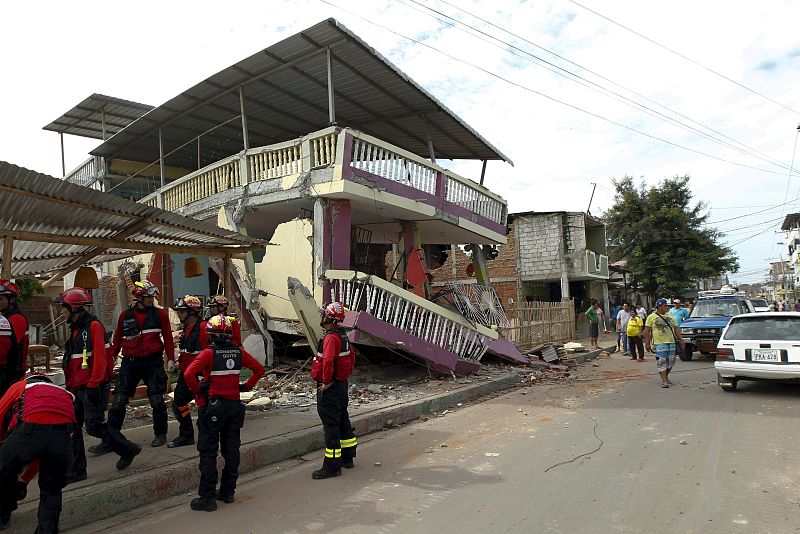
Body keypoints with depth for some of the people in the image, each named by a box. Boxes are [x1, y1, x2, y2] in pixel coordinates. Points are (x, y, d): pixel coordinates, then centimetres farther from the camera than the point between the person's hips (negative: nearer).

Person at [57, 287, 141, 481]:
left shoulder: (93, 326, -13)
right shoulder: (75, 329, 17)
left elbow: (100, 358, -20)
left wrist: (93, 385, -22)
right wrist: (69, 384, 19)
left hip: (93, 388, -9)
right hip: (77, 388, 9)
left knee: (94, 426, -8)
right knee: (72, 427, 8)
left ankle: (128, 449, 11)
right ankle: (76, 470, 17)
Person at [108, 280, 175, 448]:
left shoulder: (160, 314, 2)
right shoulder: (125, 316, 6)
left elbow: (168, 338, 4)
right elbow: (117, 339, 11)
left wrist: (171, 358, 1)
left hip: (153, 362, -1)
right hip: (130, 363, 2)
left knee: (157, 400, 3)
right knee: (118, 401, 0)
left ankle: (160, 434, 19)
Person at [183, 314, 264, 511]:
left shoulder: (208, 353, -13)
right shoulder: (239, 352, 1)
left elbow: (188, 374, -23)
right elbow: (259, 369, 7)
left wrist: (197, 392, -10)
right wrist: (246, 386, 10)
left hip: (212, 406, -4)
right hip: (234, 405, 5)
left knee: (208, 453, 4)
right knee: (231, 450, 13)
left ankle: (208, 498, 7)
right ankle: (228, 492, 23)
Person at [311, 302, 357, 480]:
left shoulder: (330, 337, -20)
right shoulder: (343, 335, 10)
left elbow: (328, 361, -33)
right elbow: (352, 355, 21)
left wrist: (326, 382, -22)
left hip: (330, 388, -10)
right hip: (342, 384, 10)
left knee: (330, 425, -3)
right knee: (342, 421, 18)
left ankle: (332, 466, 3)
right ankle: (347, 458, 31)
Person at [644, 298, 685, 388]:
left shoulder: (670, 317, 15)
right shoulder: (651, 317, 1)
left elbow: (676, 329, 16)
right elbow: (647, 331, -2)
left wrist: (681, 340, 9)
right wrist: (647, 343, -7)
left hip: (672, 342, 5)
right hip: (659, 343, -5)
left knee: (671, 362, 9)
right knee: (661, 362, -7)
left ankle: (666, 377, 30)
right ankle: (664, 381, -3)